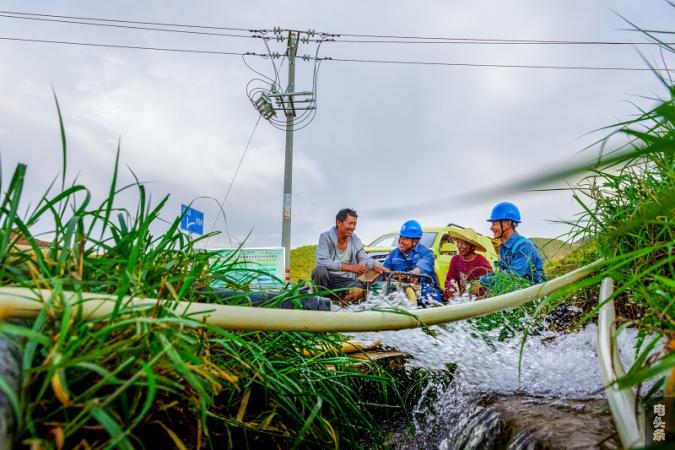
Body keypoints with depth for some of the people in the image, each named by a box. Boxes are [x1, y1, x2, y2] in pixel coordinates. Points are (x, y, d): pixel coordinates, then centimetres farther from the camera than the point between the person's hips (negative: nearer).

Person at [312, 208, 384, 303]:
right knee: (320, 271, -35)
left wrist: (376, 266, -20)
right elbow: (322, 262, -22)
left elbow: (365, 259, 5)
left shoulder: (355, 241, 5)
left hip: (346, 281, 2)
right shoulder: (326, 237, -9)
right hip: (327, 278, -2)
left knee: (359, 291, -29)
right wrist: (350, 267, -26)